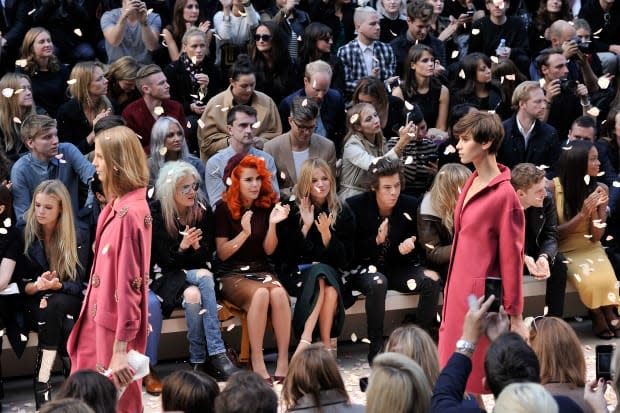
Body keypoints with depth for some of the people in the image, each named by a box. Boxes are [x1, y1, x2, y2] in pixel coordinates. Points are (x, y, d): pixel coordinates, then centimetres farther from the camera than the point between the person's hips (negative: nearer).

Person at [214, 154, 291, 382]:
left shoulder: (267, 205, 5)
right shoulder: (225, 208, -4)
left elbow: (269, 249, 3)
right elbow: (222, 253, -5)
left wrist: (273, 224, -14)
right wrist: (244, 232, -19)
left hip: (261, 270, 3)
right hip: (232, 275, -3)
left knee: (279, 293, -31)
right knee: (260, 294, -35)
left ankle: (283, 361, -31)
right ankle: (257, 362, -32)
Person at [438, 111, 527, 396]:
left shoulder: (504, 195, -15)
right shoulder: (472, 183, 10)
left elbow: (511, 257, -13)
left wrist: (515, 317, -11)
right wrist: (451, 293, 15)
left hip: (482, 295, -8)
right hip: (458, 291, 8)